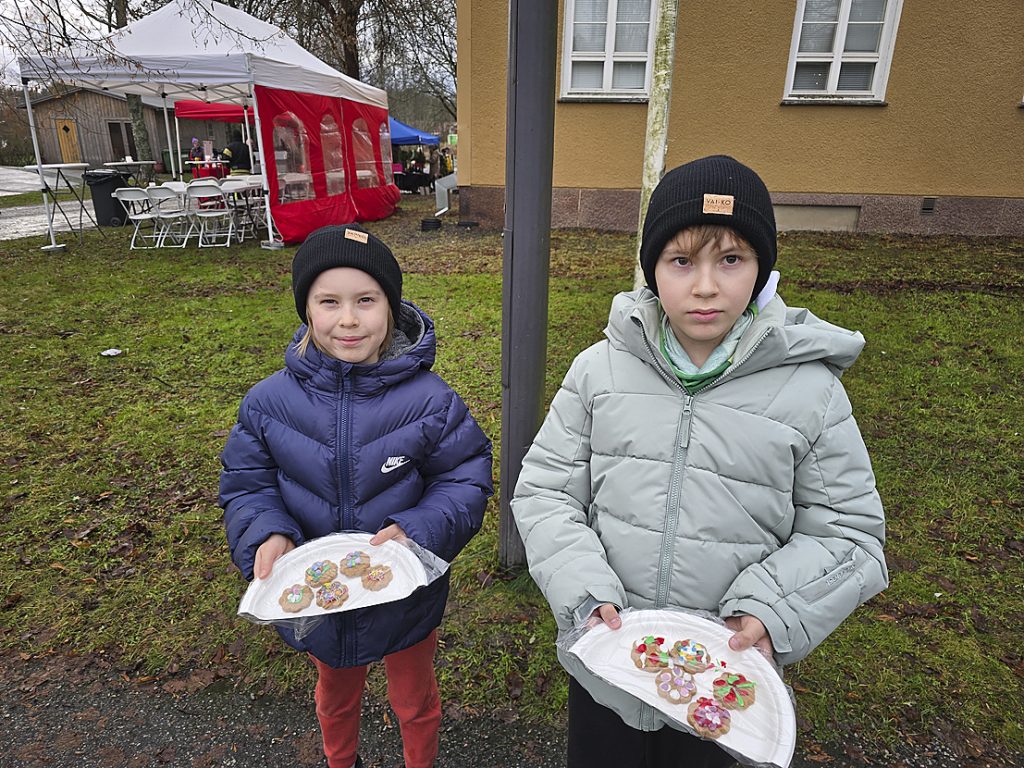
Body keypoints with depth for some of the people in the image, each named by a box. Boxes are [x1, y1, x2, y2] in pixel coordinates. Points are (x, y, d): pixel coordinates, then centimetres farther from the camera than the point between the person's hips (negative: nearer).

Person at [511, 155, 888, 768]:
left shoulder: (811, 390, -12)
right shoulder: (601, 369, -10)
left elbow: (847, 532, -4)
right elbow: (544, 491, -6)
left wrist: (771, 612, -20)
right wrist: (585, 593, -19)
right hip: (605, 660, 1)